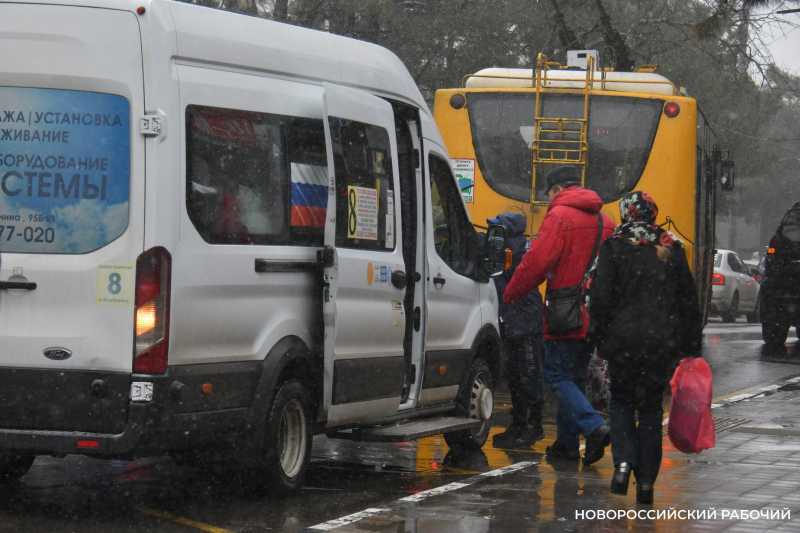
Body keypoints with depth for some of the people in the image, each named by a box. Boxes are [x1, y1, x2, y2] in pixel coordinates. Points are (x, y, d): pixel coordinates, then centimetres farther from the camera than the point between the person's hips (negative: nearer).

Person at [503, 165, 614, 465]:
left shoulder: (559, 216, -9)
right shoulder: (604, 221, 15)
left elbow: (536, 262, -16)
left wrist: (510, 294, -4)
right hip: (594, 317, 8)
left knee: (558, 375, -4)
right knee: (575, 377, 15)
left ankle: (594, 427, -20)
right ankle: (567, 443, 17)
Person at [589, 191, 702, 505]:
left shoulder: (614, 247, -4)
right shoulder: (671, 249, 6)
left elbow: (601, 297, -8)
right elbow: (688, 300, 9)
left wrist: (600, 337, -1)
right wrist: (691, 345, 14)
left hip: (624, 340, -2)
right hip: (662, 343, 2)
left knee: (621, 402, 14)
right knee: (651, 408, 11)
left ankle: (623, 461, -9)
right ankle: (646, 482, 7)